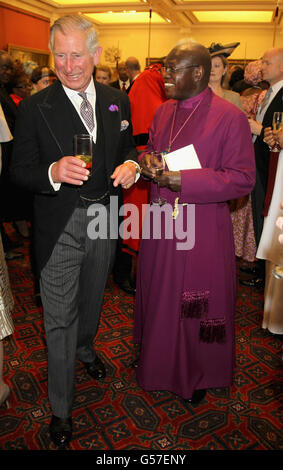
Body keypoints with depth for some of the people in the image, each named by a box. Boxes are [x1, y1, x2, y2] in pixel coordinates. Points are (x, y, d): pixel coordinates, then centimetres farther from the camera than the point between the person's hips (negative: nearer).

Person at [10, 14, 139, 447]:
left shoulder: (118, 102, 3)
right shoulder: (35, 108, -9)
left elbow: (127, 150, 13)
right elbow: (20, 171, -9)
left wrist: (131, 166, -11)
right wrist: (53, 173, -30)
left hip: (104, 218, 4)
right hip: (60, 228, -4)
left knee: (92, 300, 25)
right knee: (59, 318, 5)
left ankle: (85, 348, 57)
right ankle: (61, 408, 25)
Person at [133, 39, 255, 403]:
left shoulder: (230, 117, -12)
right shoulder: (163, 112, 9)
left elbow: (243, 179, -15)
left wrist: (182, 179, -22)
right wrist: (146, 163, -6)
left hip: (203, 230, -6)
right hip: (161, 223, 6)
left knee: (199, 304, 11)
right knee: (159, 296, 20)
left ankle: (200, 375, 37)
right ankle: (157, 361, 46)